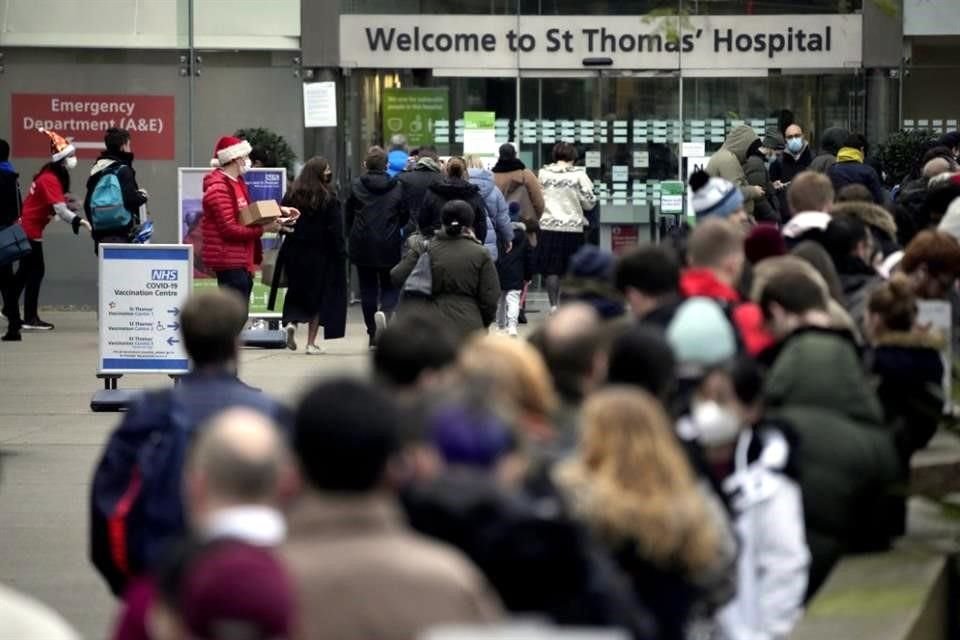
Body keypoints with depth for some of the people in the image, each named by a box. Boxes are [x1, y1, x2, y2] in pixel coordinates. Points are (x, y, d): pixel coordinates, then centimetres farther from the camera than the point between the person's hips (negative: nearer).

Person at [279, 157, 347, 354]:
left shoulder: (291, 196, 0)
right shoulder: (328, 199, -10)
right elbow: (335, 231, -12)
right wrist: (340, 256, -5)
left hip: (294, 254, 3)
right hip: (320, 256, -3)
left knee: (297, 293, 19)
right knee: (318, 297, 8)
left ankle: (291, 322, -9)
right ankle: (311, 343, 7)